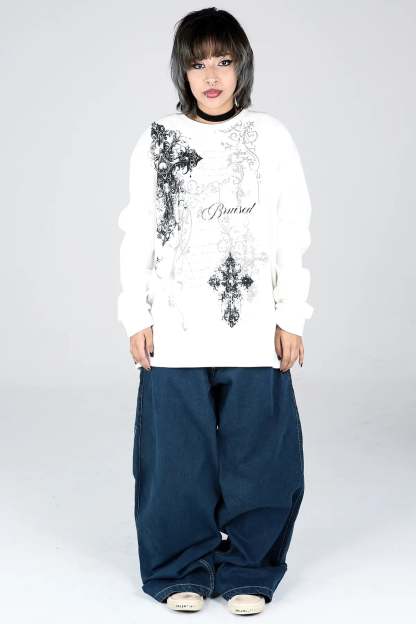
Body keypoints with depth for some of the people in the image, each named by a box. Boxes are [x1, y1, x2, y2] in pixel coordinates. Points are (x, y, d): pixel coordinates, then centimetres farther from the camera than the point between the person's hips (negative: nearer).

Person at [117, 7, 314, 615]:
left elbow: (292, 235, 3)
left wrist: (291, 319, 0)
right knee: (178, 455, 5)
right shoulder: (156, 142, 4)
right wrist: (137, 318, 1)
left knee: (256, 454, 3)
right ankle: (183, 571, 21)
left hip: (253, 330, 0)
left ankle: (247, 572, 19)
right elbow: (138, 235, 6)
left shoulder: (272, 138, 2)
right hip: (175, 331, 1)